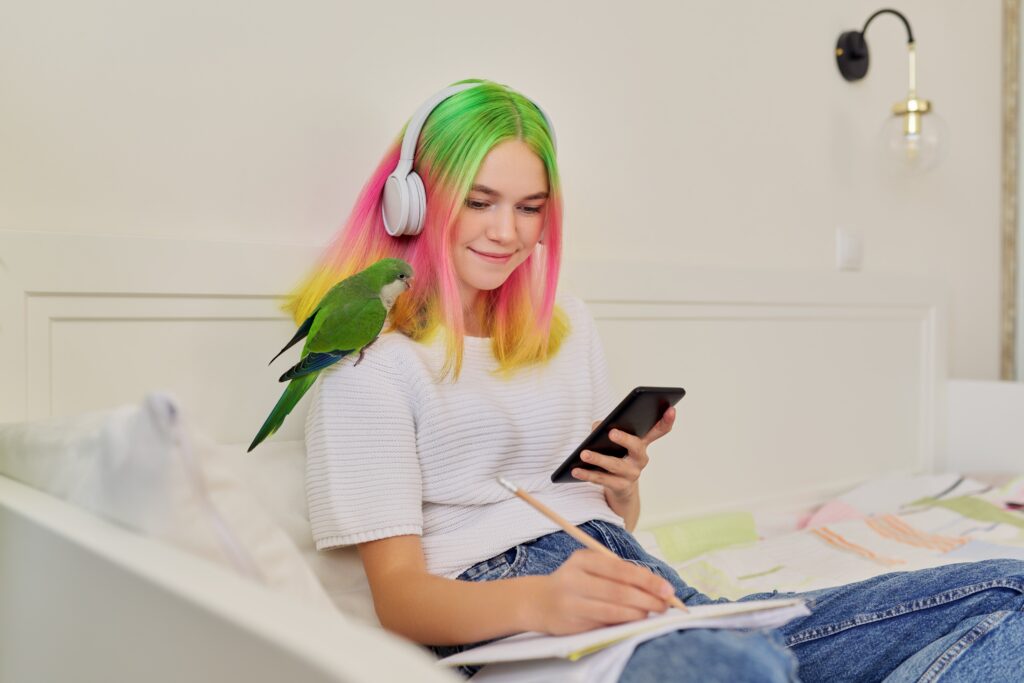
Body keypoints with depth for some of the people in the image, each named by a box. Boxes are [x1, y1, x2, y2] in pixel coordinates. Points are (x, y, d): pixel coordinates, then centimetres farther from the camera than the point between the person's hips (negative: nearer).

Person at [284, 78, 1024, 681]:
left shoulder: (566, 323, 21)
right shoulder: (372, 354, 2)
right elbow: (398, 591, -7)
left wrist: (626, 486, 1)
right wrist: (539, 600, -27)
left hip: (650, 597, 8)